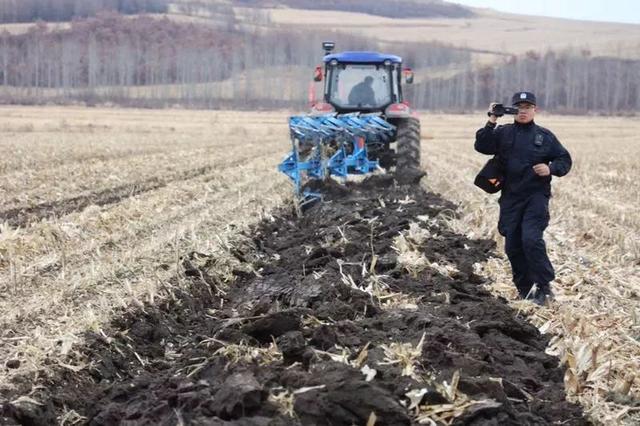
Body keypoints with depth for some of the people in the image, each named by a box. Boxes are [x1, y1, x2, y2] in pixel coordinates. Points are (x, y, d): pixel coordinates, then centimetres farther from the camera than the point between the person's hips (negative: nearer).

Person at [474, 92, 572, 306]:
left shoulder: (544, 136, 4)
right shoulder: (503, 133, 6)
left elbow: (564, 159, 9)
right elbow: (481, 146, -9)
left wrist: (551, 169, -10)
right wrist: (491, 123, -17)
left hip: (536, 196, -3)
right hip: (510, 198, 3)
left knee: (531, 239, -19)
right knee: (513, 246, 5)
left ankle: (544, 287, -7)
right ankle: (525, 290, 19)